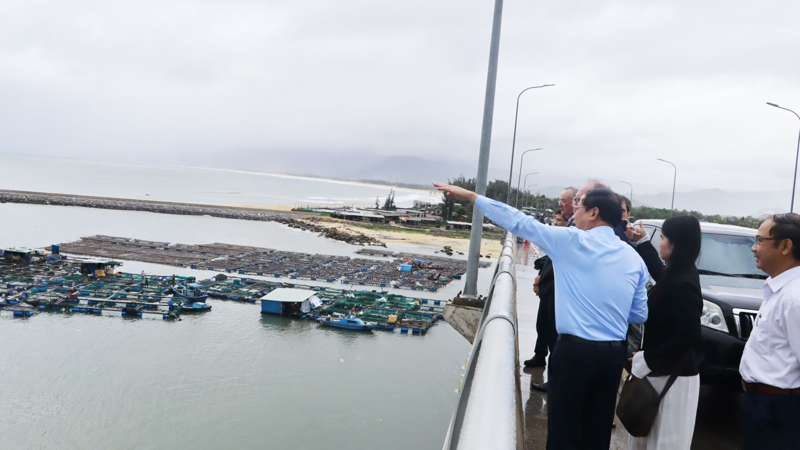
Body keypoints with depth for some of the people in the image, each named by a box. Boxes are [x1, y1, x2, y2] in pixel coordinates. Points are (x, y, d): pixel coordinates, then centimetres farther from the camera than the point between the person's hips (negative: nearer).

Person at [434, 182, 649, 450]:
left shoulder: (572, 240, -8)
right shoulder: (634, 257, 8)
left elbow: (519, 222, -4)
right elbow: (640, 315, 11)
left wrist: (471, 196, 3)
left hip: (575, 350, -6)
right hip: (615, 354, 6)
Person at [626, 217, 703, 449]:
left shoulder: (683, 284, -24)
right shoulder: (677, 275, 4)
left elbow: (689, 336, -26)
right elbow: (659, 271, 30)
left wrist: (648, 361, -20)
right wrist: (642, 242, 30)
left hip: (672, 377, -9)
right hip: (662, 372, 9)